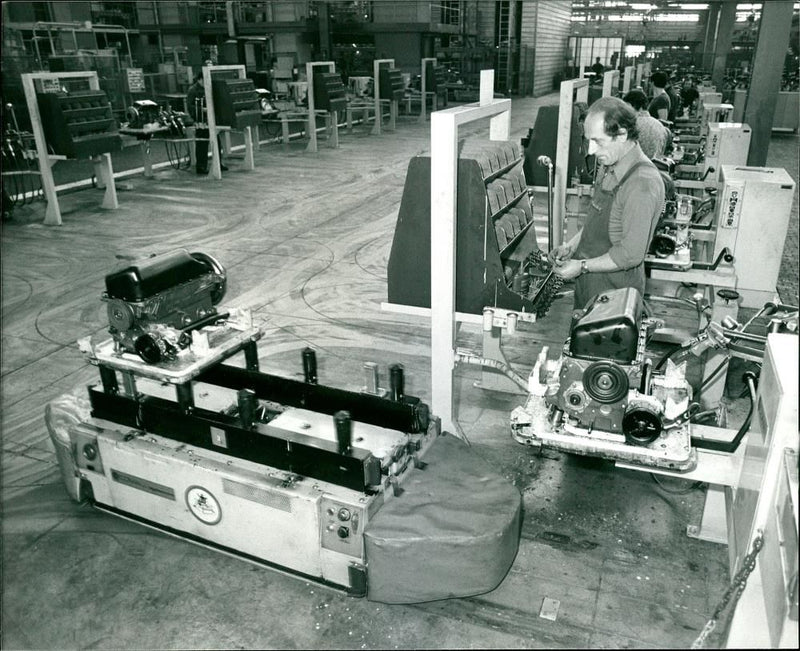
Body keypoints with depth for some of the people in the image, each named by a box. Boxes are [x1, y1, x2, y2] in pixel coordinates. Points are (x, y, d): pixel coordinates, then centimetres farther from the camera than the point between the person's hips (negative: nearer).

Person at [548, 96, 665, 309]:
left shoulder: (643, 183, -24)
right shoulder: (609, 168, 6)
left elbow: (631, 254, -24)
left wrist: (582, 266, -18)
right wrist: (571, 246, 5)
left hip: (614, 290, -8)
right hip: (588, 283, 8)